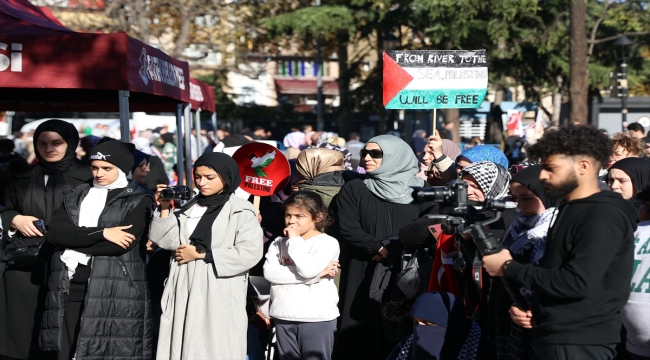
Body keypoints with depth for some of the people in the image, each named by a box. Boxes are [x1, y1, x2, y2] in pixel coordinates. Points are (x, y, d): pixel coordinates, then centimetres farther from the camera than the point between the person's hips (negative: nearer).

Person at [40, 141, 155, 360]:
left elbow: (125, 243, -12)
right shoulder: (75, 197, 17)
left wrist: (73, 241, -5)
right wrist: (102, 233, -10)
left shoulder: (138, 201, 4)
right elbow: (54, 233, 2)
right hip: (70, 287, 4)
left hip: (115, 290, -4)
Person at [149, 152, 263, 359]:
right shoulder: (189, 209, 16)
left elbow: (250, 253, -15)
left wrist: (200, 254, -10)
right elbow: (167, 241, 7)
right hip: (185, 294, 5)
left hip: (220, 297, -5)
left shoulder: (241, 212, -2)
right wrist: (165, 209, -6)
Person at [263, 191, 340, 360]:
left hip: (317, 318, -5)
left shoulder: (328, 243, -7)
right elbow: (270, 272, -10)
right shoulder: (279, 243, 8)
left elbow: (308, 269, -22)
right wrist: (315, 274, -15)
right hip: (284, 317, 5)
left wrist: (295, 240, -10)